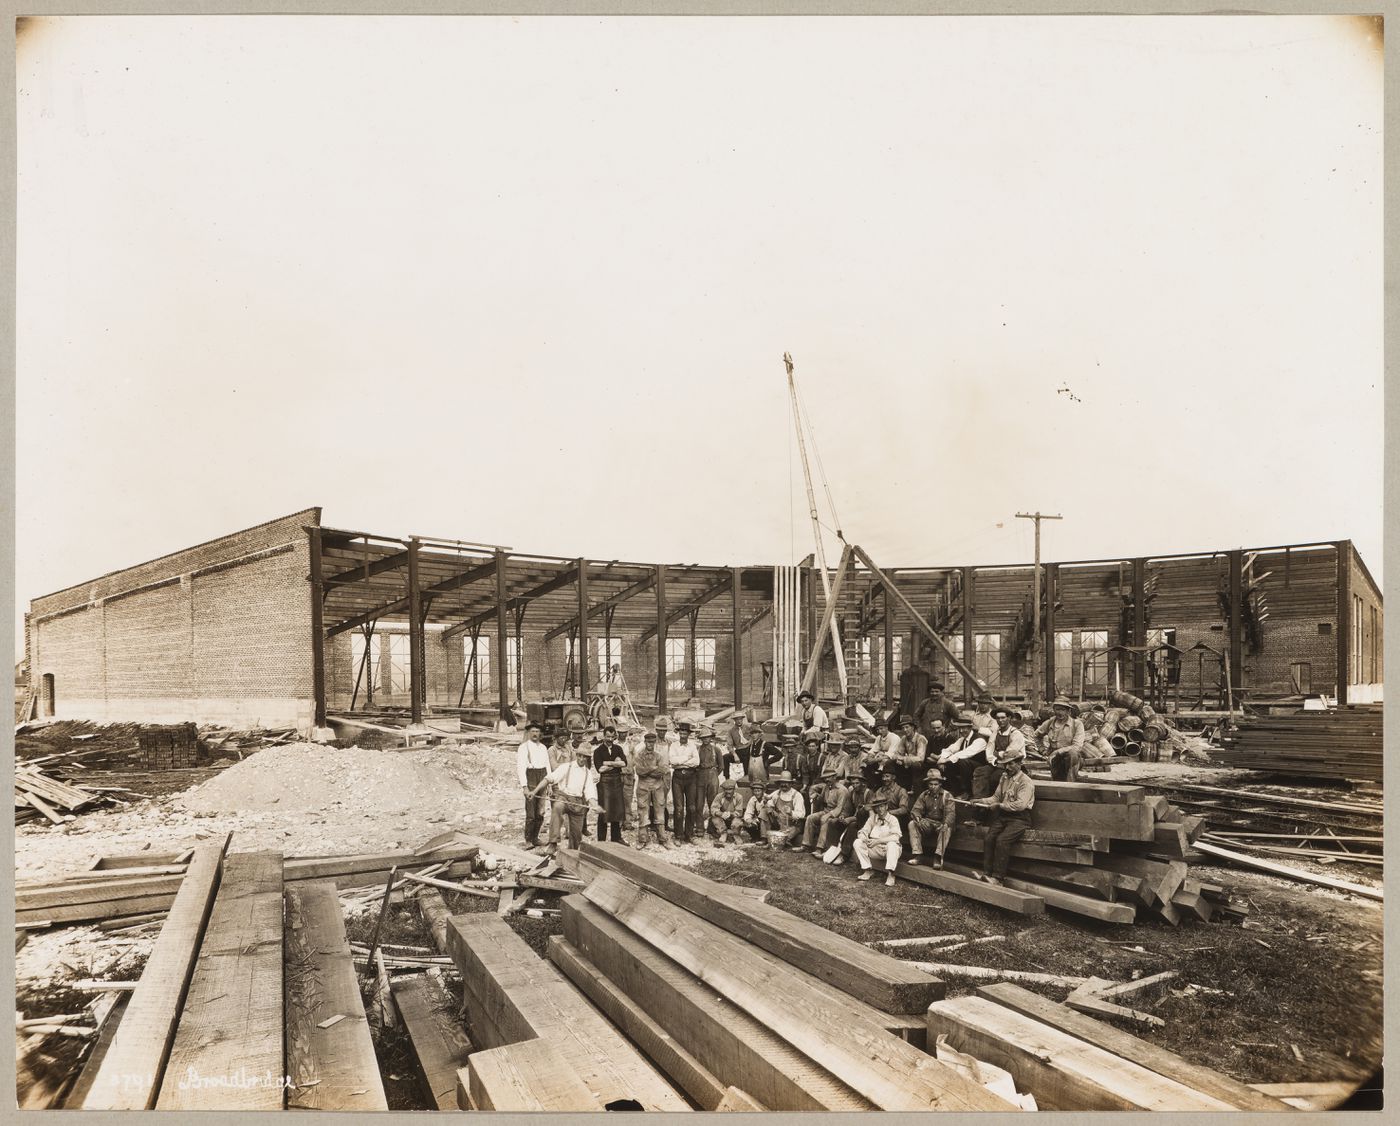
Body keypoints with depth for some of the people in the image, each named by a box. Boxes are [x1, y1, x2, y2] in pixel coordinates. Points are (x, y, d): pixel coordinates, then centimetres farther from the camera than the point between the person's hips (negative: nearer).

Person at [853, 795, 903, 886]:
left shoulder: (892, 819, -4)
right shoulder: (872, 819, 9)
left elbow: (895, 836, -20)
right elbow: (862, 832, 5)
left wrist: (877, 841, -27)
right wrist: (865, 839, -20)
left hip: (888, 850, -4)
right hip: (875, 850, 4)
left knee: (892, 844, -36)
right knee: (857, 842, -14)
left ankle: (890, 875, -38)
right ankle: (866, 871, -16)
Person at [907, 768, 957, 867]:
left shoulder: (947, 796, -2)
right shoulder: (924, 795, 8)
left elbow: (951, 813, -14)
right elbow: (916, 809, 0)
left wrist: (946, 824, -36)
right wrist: (916, 816, -26)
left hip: (941, 824, -3)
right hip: (927, 823, 3)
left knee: (947, 829, -37)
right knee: (912, 824, -23)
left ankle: (938, 857, -38)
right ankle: (916, 854, -28)